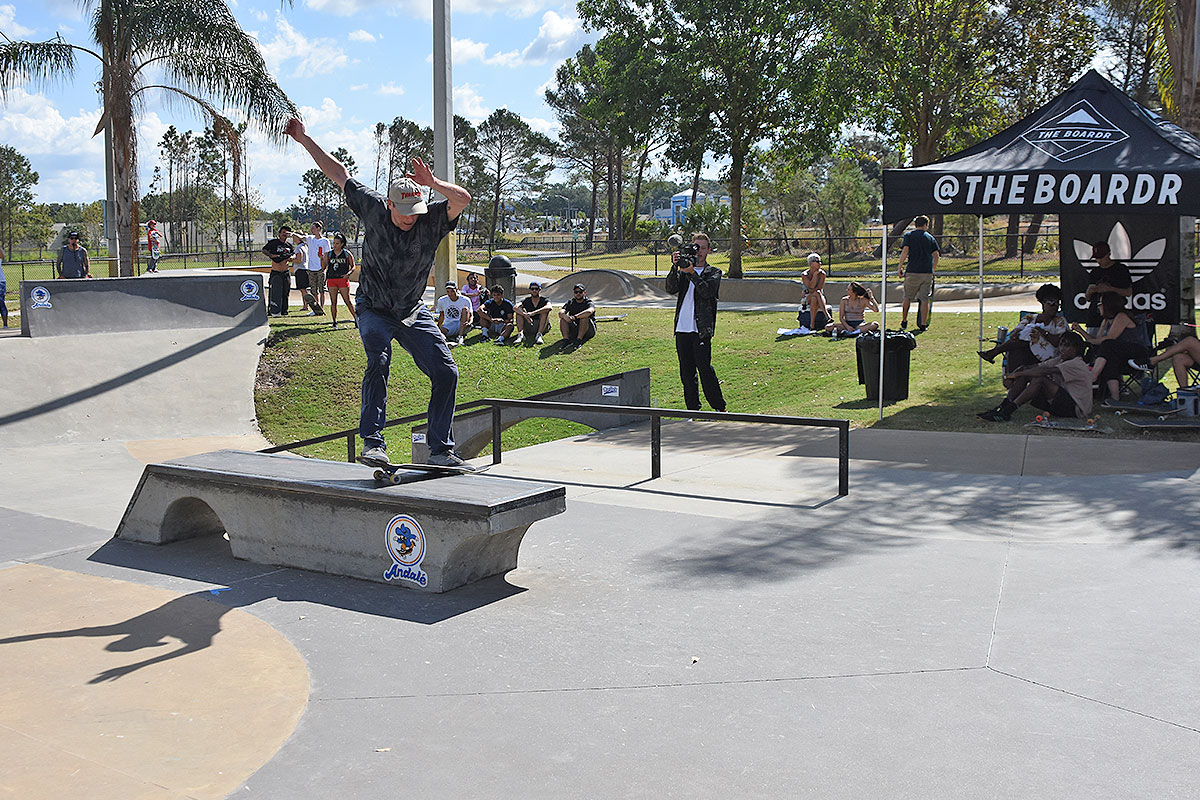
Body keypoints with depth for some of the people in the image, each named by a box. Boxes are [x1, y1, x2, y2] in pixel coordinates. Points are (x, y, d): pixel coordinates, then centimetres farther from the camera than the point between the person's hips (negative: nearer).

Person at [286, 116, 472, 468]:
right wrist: (305, 140, 3)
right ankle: (372, 442, -27)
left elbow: (463, 199, -30)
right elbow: (340, 174, 0)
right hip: (374, 310, -2)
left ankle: (441, 450, 4)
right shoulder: (372, 208, -11)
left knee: (446, 373, -5)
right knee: (378, 360, -28)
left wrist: (433, 183, -46)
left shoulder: (432, 220, -13)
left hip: (413, 313, 2)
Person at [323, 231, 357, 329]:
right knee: (333, 302, 2)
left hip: (343, 280, -2)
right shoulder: (328, 254, 9)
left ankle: (356, 319, 5)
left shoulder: (347, 254, 3)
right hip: (331, 280, 3)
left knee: (348, 301, -6)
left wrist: (348, 273, -11)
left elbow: (353, 267, 6)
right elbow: (324, 267, 7)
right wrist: (322, 259, -10)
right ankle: (335, 322, 9)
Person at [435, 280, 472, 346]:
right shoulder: (441, 300, 5)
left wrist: (469, 322, -24)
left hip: (461, 326, 0)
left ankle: (459, 337, -30)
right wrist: (438, 327, 6)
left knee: (465, 308, -29)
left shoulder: (465, 300, -3)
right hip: (448, 326, 0)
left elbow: (471, 315, -2)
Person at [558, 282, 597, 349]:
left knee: (584, 317, -32)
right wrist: (564, 315, -37)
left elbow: (589, 311, -33)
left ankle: (579, 340, -38)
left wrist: (575, 317, -42)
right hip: (574, 332, 4)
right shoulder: (570, 303, 5)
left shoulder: (589, 303, -8)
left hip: (589, 331, -4)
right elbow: (560, 312, -12)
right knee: (563, 318, -17)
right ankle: (566, 340, -31)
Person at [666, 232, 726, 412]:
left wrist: (692, 273, -21)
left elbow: (707, 291, -12)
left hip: (701, 329, -4)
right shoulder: (683, 270, 15)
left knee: (705, 369, -8)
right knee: (686, 372, 7)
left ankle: (719, 408, 3)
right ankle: (692, 409, 15)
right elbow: (671, 289, -1)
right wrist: (675, 267, -14)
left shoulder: (713, 272, 7)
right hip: (682, 328, 4)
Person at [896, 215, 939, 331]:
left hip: (912, 271, -1)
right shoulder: (930, 237, 11)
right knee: (925, 299, 3)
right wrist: (933, 269, 21)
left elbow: (905, 251, -6)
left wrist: (900, 268, -3)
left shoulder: (909, 235, 4)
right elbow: (936, 255, 10)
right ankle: (923, 324, 0)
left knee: (907, 297, 12)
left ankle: (904, 322, 18)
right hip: (927, 272, 1)